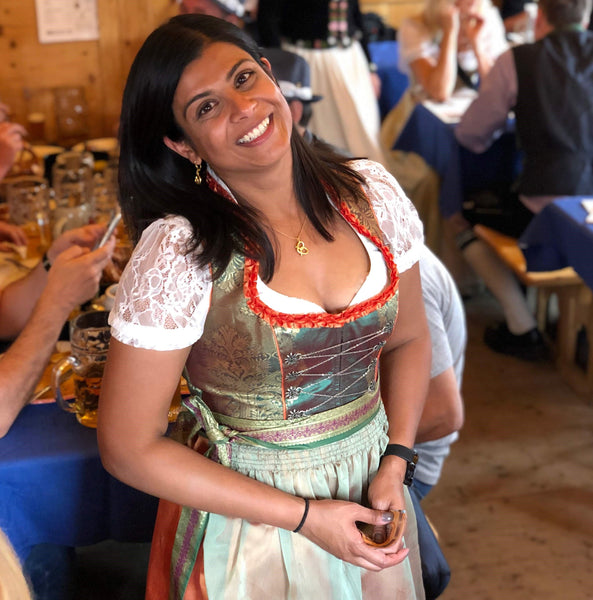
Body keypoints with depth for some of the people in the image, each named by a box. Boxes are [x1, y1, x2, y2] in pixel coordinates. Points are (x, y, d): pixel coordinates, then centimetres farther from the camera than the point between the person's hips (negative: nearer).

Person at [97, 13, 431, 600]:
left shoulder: (370, 193, -10)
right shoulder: (177, 253, -23)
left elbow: (407, 340, 4)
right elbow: (129, 448, -18)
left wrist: (396, 461, -9)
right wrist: (304, 515, -17)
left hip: (372, 486, 4)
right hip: (251, 519, -4)